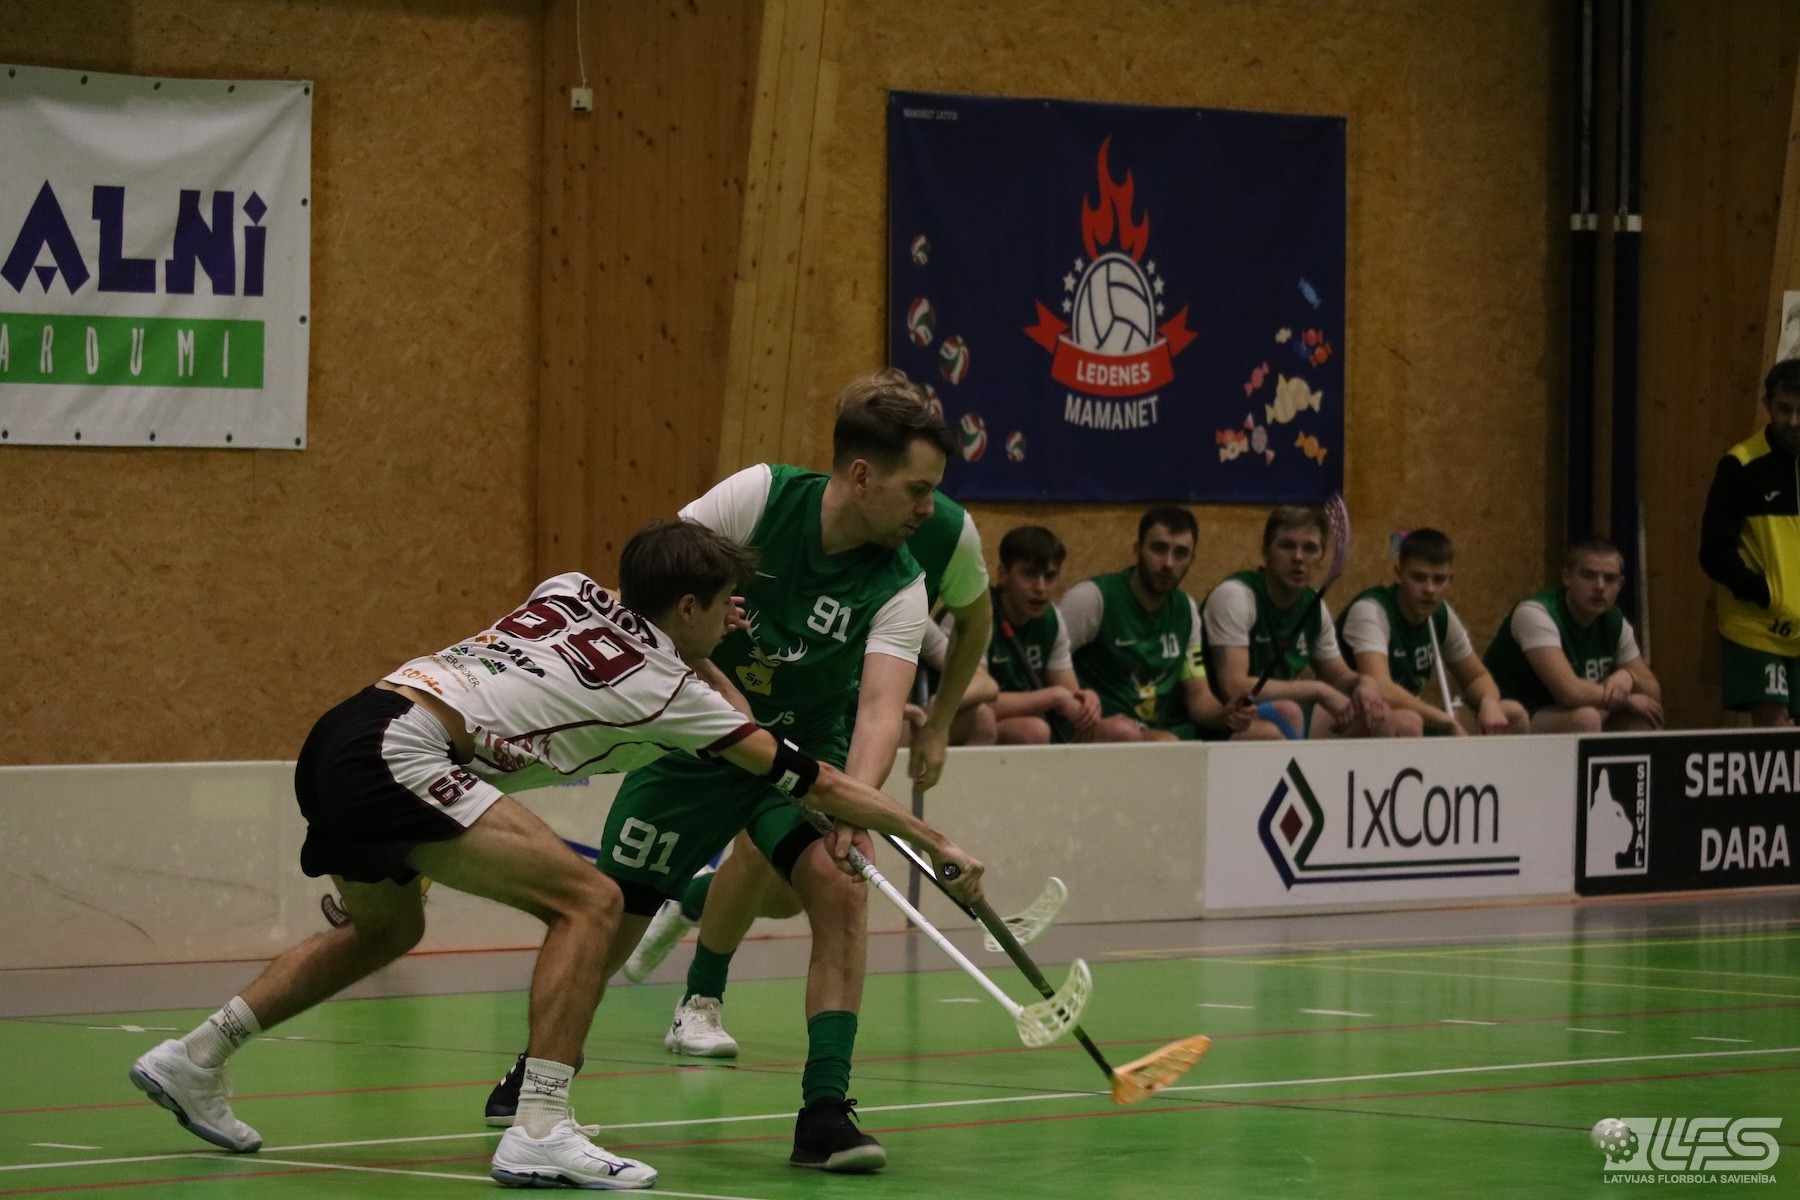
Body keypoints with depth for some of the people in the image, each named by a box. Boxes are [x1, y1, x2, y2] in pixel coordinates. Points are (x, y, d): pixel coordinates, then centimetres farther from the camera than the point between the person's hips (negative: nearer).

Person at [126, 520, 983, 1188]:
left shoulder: (573, 592, 18)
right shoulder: (666, 691, 1)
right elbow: (806, 781, 7)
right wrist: (934, 841, 14)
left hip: (339, 740, 9)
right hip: (397, 755, -9)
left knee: (386, 929, 32)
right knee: (590, 900, -8)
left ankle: (194, 1060, 34)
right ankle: (539, 1133, -14)